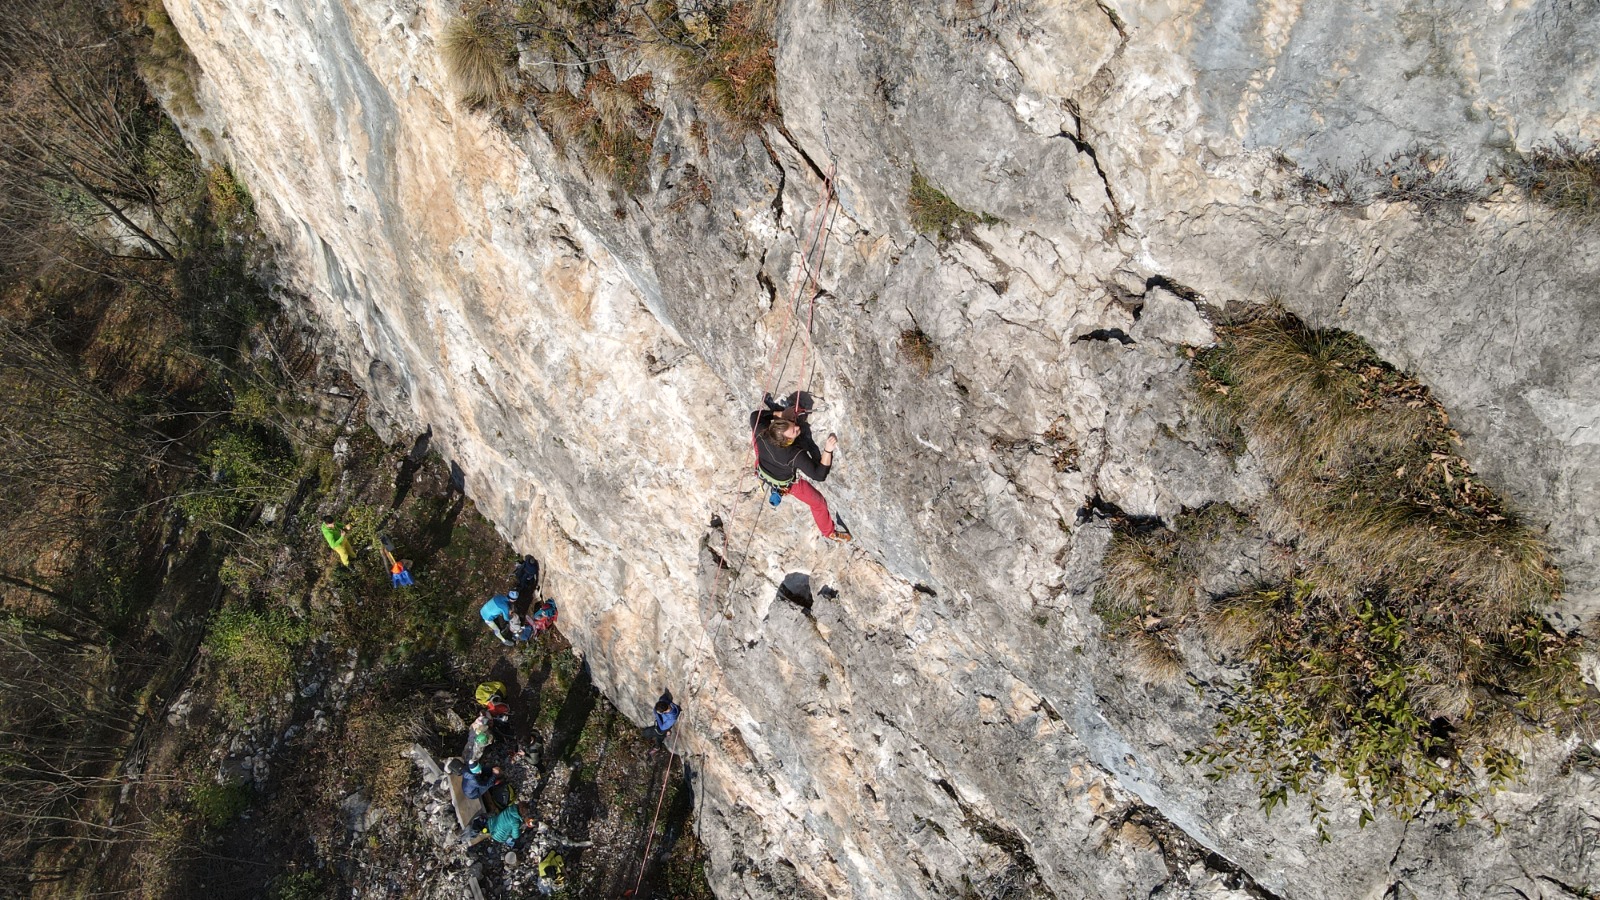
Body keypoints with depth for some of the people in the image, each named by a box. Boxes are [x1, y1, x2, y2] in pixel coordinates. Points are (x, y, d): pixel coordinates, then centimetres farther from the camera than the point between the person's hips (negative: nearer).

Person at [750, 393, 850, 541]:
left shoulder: (762, 433, -38)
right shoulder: (796, 456, -48)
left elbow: (755, 415, -16)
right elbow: (819, 476, -39)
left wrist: (780, 413, -22)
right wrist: (828, 451, -50)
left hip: (764, 472, 4)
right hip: (786, 483, -4)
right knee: (818, 502, 19)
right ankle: (829, 532, 42)